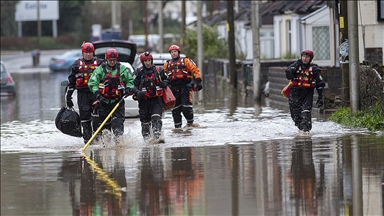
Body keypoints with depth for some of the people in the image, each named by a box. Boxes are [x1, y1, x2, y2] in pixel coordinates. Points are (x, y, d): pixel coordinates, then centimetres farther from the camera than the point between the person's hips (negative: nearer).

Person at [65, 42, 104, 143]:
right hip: (82, 93, 1)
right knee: (85, 116, -3)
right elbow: (71, 81, 14)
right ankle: (87, 138, 2)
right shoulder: (77, 64, 11)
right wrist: (68, 96, 10)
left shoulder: (99, 62, 8)